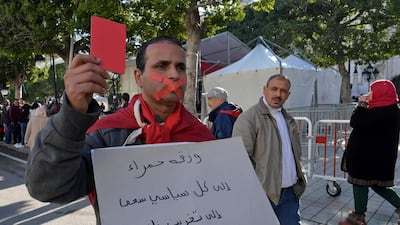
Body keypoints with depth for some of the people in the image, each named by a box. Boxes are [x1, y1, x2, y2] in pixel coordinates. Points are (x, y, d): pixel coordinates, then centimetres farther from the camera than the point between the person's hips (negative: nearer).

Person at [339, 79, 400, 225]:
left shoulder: (380, 112, -24)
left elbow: (355, 123, -23)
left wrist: (362, 104, -12)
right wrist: (365, 106, 9)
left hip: (370, 156, -10)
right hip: (379, 156, 10)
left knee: (360, 183, 4)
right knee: (377, 184, 22)